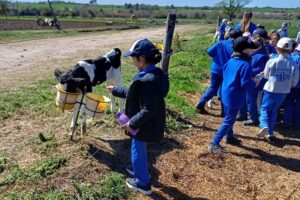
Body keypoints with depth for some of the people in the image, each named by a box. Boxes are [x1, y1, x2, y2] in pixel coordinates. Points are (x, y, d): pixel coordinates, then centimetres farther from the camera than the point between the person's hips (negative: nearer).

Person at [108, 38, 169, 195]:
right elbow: (133, 93, 14)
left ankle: (143, 184, 29)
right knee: (139, 149, 29)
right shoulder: (149, 74, 1)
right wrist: (115, 90, 21)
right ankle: (139, 170, 53)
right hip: (145, 123, 10)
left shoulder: (149, 80, -32)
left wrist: (133, 123, -22)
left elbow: (149, 110, -30)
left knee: (137, 151, 11)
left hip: (145, 125, -9)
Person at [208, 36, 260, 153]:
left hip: (226, 93, 9)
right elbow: (245, 84, -25)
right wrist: (254, 83, -3)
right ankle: (214, 144, 1)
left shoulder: (231, 61, 4)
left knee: (229, 118, 25)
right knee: (228, 121, 0)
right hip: (235, 97, -9)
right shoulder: (246, 65, -23)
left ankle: (229, 137, 44)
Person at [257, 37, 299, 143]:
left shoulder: (272, 61, -13)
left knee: (265, 109, 11)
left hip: (271, 90, -3)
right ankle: (269, 133, 22)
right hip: (284, 92, 3)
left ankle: (264, 126, -17)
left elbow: (266, 76, 1)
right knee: (274, 111, 17)